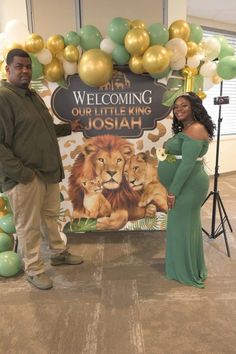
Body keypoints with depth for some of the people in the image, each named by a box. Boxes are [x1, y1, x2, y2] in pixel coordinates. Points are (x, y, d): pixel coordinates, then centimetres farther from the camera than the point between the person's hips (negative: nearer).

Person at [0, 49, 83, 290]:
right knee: (29, 225, 5)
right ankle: (33, 269, 23)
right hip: (24, 177, -9)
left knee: (51, 215, 21)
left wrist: (68, 128, 21)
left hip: (48, 171, 9)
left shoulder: (32, 95, 15)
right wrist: (21, 171, -22)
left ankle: (59, 253, 39)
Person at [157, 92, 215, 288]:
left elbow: (188, 163, -24)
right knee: (184, 225, 19)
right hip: (183, 186, 10)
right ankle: (187, 267, 36)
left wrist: (173, 191, -22)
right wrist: (173, 189, 13)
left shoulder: (195, 130, -18)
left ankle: (186, 272, 18)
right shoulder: (184, 129, 14)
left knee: (182, 226, 1)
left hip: (187, 187, -10)